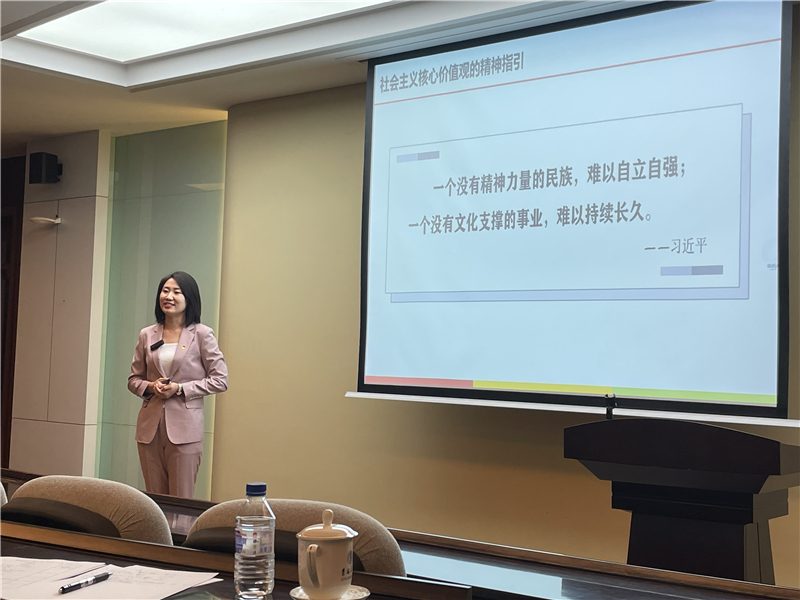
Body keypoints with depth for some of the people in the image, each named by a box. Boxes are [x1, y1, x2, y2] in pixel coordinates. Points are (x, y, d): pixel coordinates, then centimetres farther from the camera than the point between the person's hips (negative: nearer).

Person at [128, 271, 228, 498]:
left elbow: (220, 379, -4)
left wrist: (180, 389, -12)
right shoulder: (147, 335, 10)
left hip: (184, 427, -4)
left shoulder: (202, 334, -2)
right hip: (150, 426, 4)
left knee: (181, 501, -1)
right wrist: (150, 386, -6)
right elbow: (133, 379, 16)